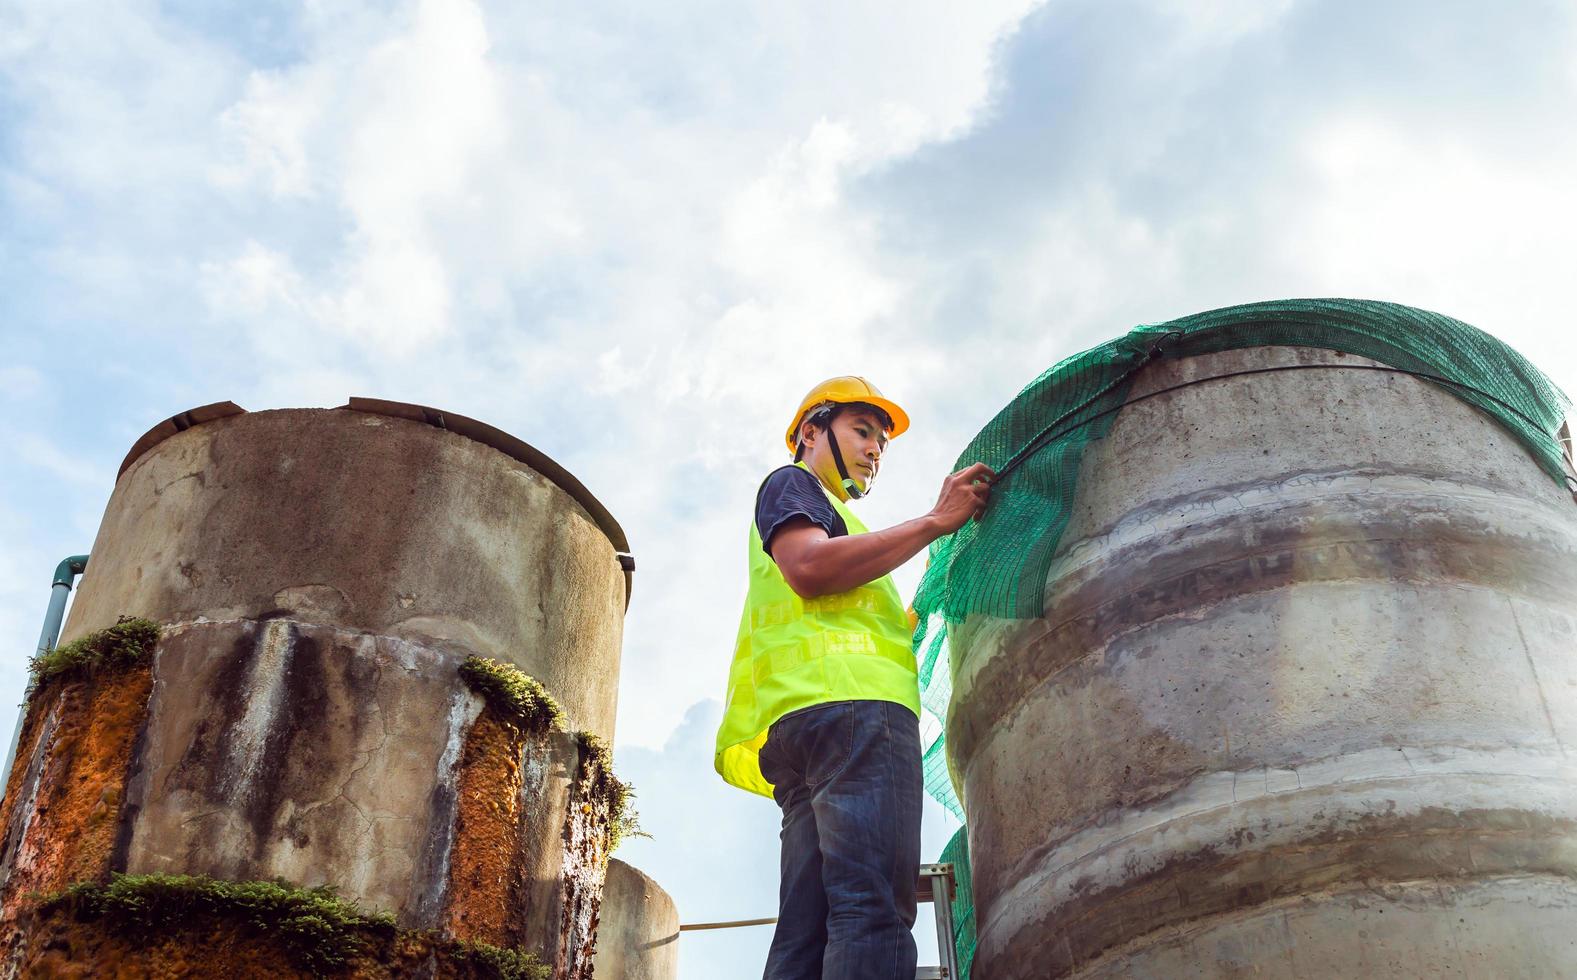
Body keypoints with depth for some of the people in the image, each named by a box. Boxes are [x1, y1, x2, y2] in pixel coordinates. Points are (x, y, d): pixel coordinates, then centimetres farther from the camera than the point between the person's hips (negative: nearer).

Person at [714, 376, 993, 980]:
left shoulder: (829, 513, 42)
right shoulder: (791, 483, 15)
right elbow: (808, 566, -8)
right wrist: (936, 521, -5)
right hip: (850, 702, -9)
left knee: (808, 930, -4)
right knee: (874, 909, -25)